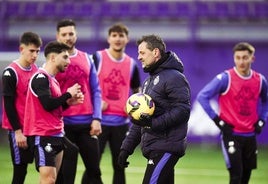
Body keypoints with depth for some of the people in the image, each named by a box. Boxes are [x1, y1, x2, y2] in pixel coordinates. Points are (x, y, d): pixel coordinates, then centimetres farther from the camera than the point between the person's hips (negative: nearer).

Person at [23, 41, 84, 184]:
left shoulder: (52, 79, 16)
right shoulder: (41, 78, -13)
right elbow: (48, 105, -24)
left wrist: (68, 102, 5)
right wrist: (68, 94, -11)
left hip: (56, 134, 10)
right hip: (43, 135, -10)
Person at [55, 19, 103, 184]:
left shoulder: (87, 59, 9)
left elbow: (96, 91, 9)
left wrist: (97, 118, -2)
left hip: (87, 123, 3)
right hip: (64, 124, -3)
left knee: (94, 171, 8)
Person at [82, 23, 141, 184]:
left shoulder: (131, 64, 9)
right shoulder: (97, 58, -2)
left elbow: (137, 90, 21)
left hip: (121, 122, 4)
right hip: (100, 120, -4)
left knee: (119, 166, 8)